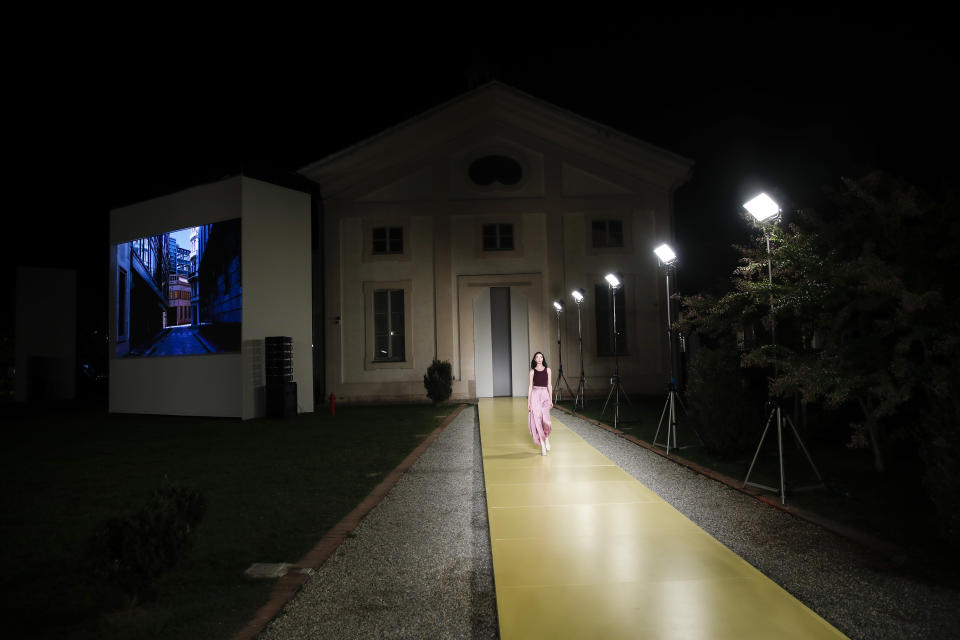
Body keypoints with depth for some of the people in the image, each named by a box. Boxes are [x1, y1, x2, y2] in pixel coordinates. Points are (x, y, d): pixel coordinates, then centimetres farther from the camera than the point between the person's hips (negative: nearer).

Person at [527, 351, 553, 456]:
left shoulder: (548, 370, 8)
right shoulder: (532, 371, 5)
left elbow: (549, 385, 9)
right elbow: (530, 386, 5)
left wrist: (551, 400, 5)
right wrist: (528, 401, 1)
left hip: (545, 395, 0)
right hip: (535, 395, 0)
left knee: (545, 420, -11)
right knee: (537, 420, -4)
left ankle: (547, 438, 20)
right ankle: (542, 446, 4)